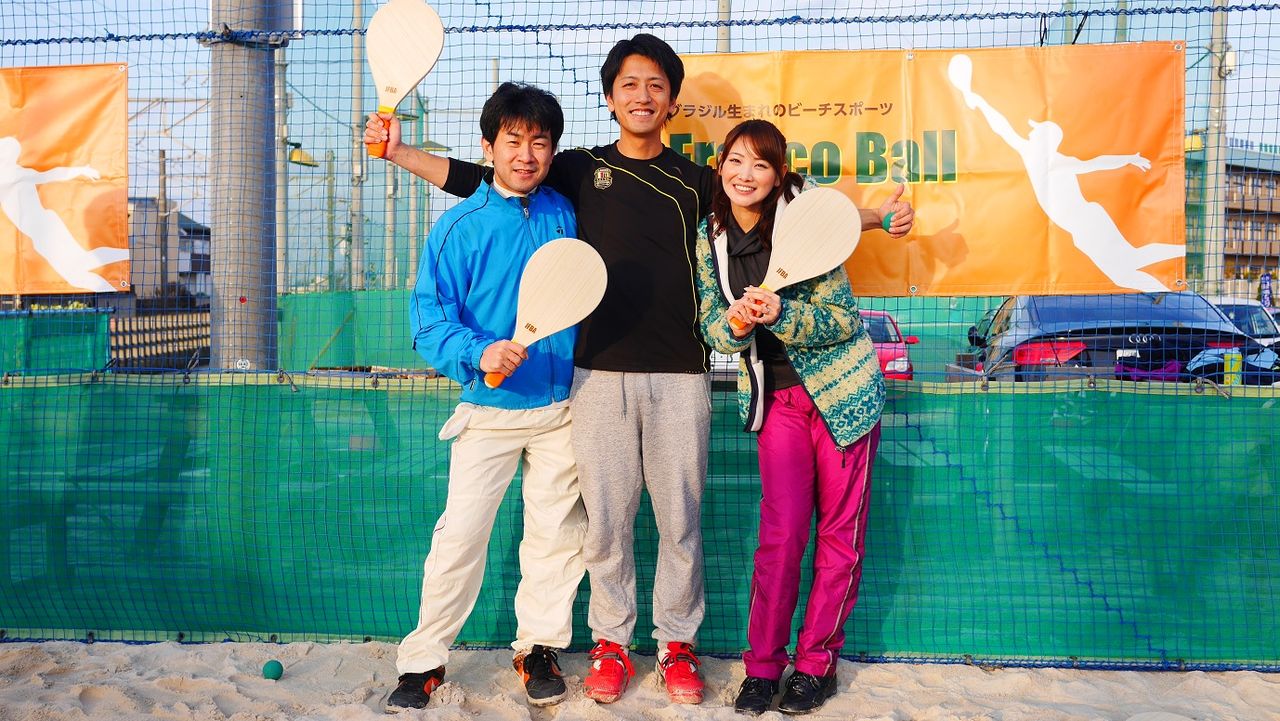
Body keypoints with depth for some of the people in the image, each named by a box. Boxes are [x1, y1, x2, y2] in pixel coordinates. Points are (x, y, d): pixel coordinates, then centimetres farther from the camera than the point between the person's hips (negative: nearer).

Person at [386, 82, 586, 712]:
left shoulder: (564, 215, 4)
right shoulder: (460, 226, -7)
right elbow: (429, 316, -13)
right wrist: (478, 352, -30)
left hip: (561, 408, 4)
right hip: (489, 410, -3)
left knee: (556, 532, 11)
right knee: (460, 534, -1)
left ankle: (539, 647, 29)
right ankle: (423, 660, 16)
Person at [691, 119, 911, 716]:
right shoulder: (709, 236, 0)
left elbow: (844, 320, -14)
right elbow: (712, 326, 2)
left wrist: (780, 315, -31)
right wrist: (737, 322, -21)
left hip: (842, 389, -2)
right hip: (776, 396, 2)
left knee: (840, 532, 5)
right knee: (779, 533, -1)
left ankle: (817, 662, 20)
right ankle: (763, 665, 13)